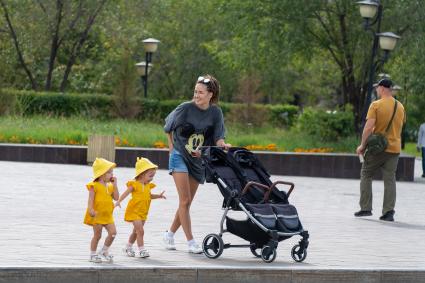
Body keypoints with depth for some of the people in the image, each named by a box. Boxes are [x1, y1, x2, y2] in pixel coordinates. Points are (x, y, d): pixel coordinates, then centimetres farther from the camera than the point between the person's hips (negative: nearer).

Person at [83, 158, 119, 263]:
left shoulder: (110, 186, 10)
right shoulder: (94, 186, -10)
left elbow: (116, 197, 4)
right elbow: (91, 199, -15)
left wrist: (114, 184, 0)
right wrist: (91, 209, -29)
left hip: (107, 215, 6)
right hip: (97, 215, -6)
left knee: (113, 232, -4)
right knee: (97, 235, 0)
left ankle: (104, 251, 14)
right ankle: (93, 254, 15)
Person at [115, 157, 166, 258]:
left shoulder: (148, 186, 8)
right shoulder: (134, 184, -14)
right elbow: (126, 193, -18)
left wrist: (158, 196, 10)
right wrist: (118, 201, -29)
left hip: (143, 213, 8)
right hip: (134, 211, -8)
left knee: (136, 231, 17)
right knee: (140, 230, -15)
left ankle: (128, 247, 34)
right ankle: (141, 250, -12)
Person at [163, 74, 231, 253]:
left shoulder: (215, 113, -4)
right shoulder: (186, 108, -12)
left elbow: (218, 137, -5)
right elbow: (169, 126, 4)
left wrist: (222, 144, -26)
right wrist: (172, 147, 4)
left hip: (199, 160, 4)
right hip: (180, 156, -4)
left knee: (187, 202, 10)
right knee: (185, 200, -11)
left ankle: (170, 234, 27)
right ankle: (190, 242, -10)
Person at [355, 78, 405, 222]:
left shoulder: (376, 105, -11)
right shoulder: (400, 107, 8)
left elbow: (369, 127, -17)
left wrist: (362, 145, -10)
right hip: (394, 148, 4)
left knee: (366, 175, 11)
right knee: (390, 180, 5)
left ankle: (365, 208, 6)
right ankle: (388, 211, -1)